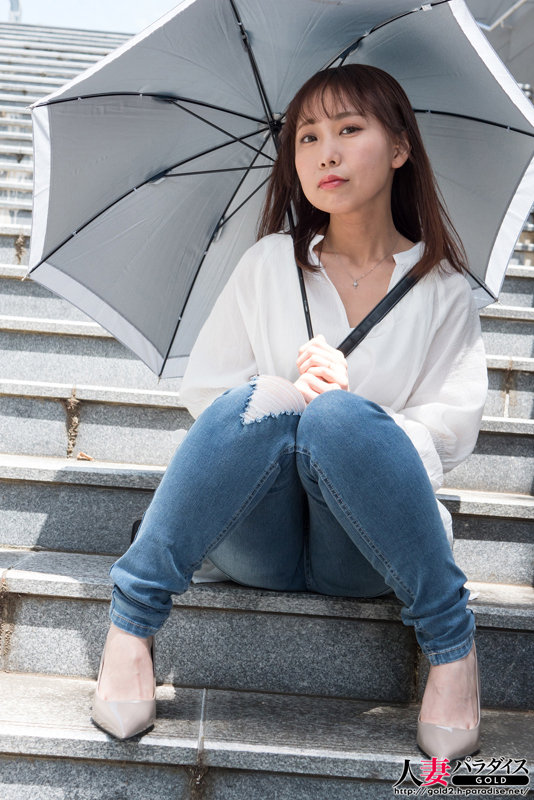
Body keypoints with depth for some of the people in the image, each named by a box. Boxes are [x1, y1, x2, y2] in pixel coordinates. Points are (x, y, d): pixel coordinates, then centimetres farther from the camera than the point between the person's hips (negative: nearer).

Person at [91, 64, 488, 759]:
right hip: (255, 546, 1)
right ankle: (131, 623, -22)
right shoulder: (269, 264, 8)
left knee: (341, 415, -32)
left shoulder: (443, 289, 6)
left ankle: (452, 645, -19)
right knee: (260, 405, -31)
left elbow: (454, 428, 1)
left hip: (365, 554, 0)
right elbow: (203, 387, 5)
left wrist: (348, 410, -18)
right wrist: (284, 392, -17)